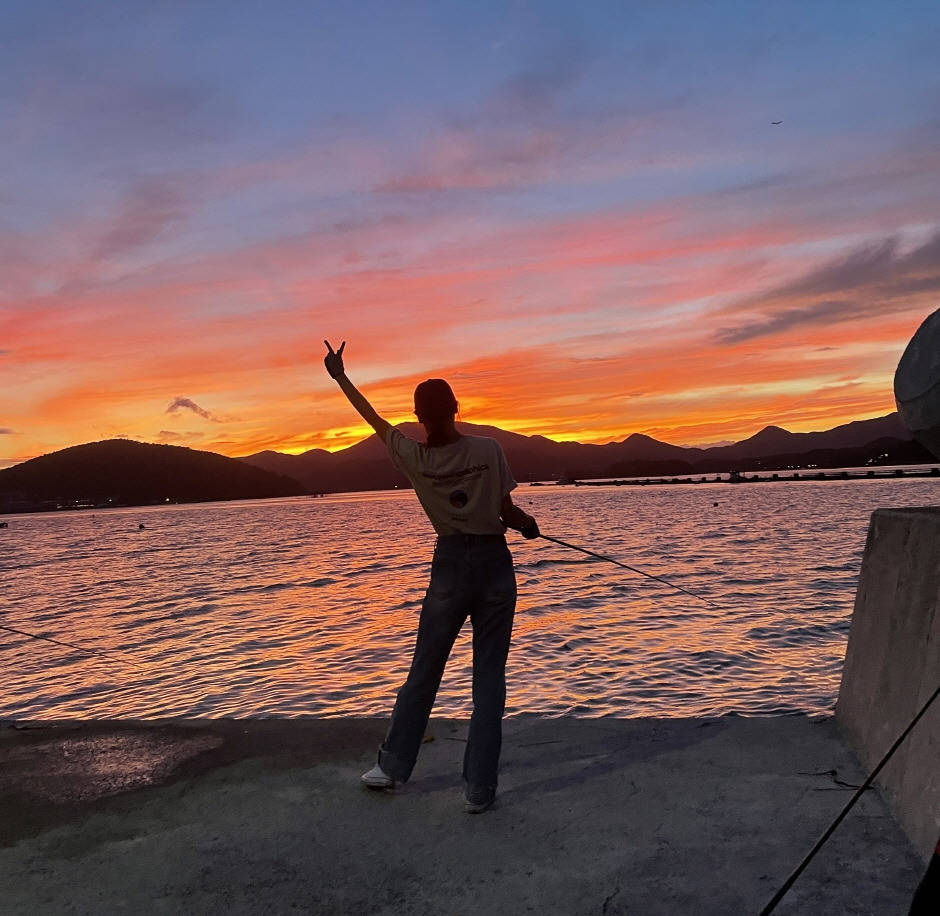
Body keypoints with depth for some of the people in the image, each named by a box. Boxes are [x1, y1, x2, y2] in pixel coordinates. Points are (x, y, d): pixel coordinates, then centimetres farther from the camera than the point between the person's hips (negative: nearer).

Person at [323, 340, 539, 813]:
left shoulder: (414, 457, -5)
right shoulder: (488, 450, -9)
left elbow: (375, 420, 10)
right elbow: (509, 514, -6)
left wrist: (340, 376, 22)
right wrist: (530, 525, 18)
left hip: (450, 568, 1)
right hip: (494, 566, -1)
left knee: (423, 673, 15)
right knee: (489, 679, 6)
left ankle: (392, 767, 29)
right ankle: (479, 788, 10)